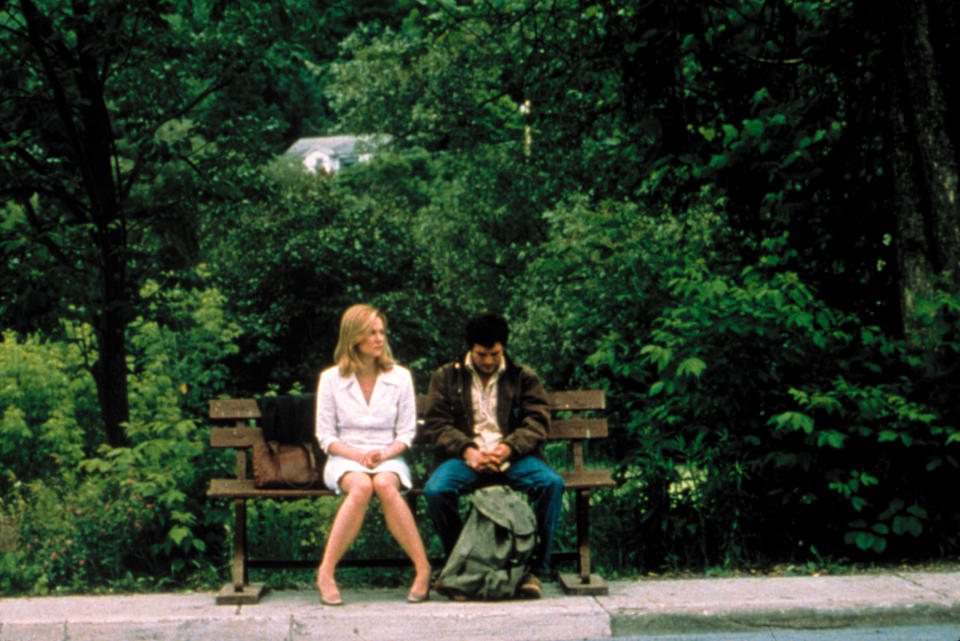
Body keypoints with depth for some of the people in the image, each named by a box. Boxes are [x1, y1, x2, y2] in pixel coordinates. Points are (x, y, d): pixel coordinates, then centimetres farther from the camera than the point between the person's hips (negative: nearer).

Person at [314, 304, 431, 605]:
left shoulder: (400, 377, 8)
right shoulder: (331, 379, 4)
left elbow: (406, 432, 8)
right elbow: (325, 436, 4)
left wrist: (385, 454, -13)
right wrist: (357, 455, -14)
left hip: (388, 458, 1)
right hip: (345, 459, 0)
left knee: (385, 484, -36)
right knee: (361, 486, -37)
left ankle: (423, 569, -36)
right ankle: (326, 572, -34)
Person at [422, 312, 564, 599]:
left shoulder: (524, 377, 16)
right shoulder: (446, 377, 16)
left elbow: (537, 423, 4)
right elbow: (436, 424, 5)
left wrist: (508, 448, -16)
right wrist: (467, 451, -14)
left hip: (513, 458, 0)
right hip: (466, 457, 0)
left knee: (552, 483, -30)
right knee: (436, 489, -32)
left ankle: (534, 569, -21)